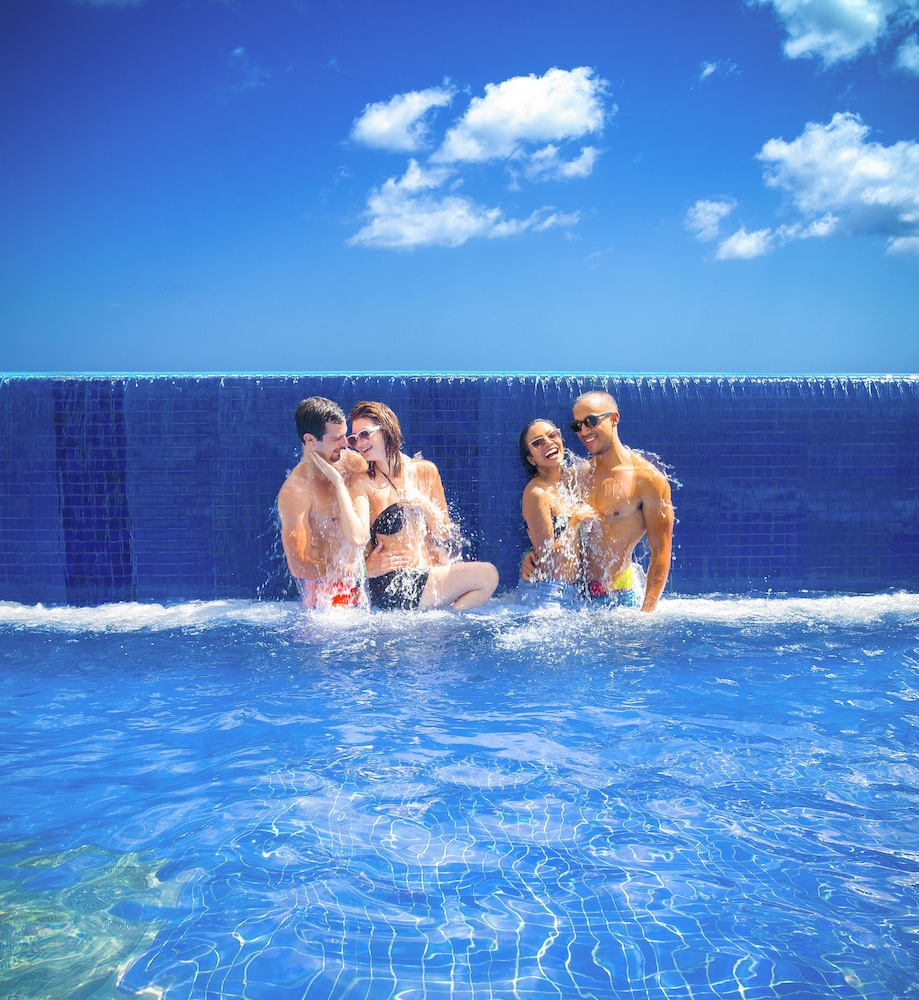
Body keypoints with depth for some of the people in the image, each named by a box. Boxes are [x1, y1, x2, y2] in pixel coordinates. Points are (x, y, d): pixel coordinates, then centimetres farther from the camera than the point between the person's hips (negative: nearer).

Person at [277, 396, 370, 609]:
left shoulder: (350, 462, 0)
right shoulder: (295, 491, -18)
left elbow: (359, 537, -2)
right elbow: (298, 566, -20)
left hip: (357, 589, 6)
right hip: (326, 597, -6)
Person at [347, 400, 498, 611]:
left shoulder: (425, 471, 8)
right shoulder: (363, 483, -2)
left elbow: (445, 535, 8)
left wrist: (424, 506, -5)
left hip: (430, 575, 5)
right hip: (391, 587, -5)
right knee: (486, 575, -19)